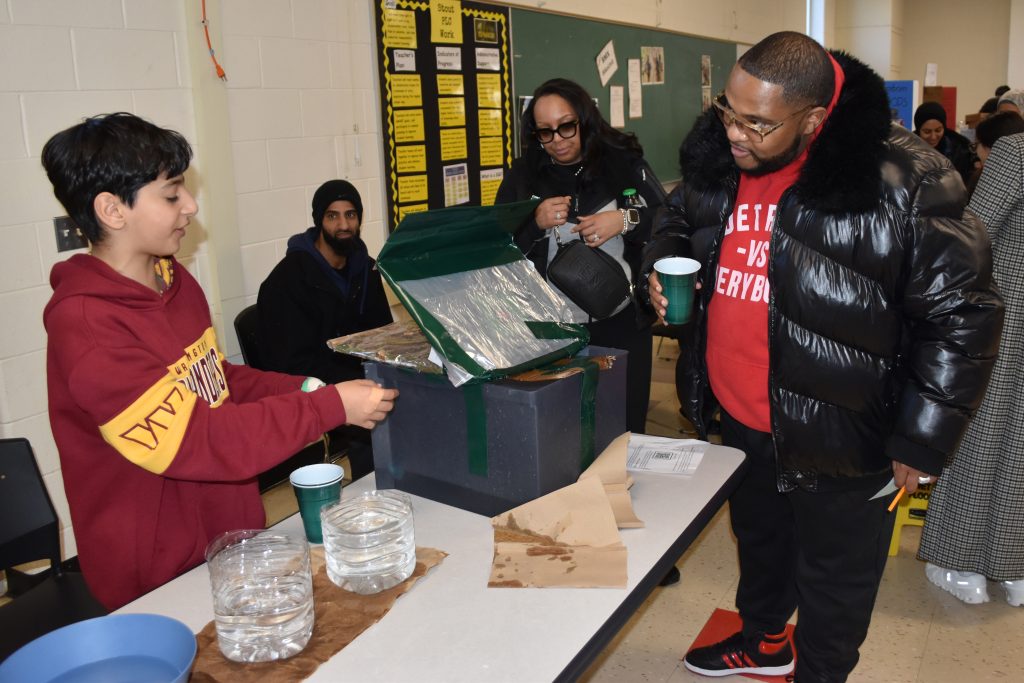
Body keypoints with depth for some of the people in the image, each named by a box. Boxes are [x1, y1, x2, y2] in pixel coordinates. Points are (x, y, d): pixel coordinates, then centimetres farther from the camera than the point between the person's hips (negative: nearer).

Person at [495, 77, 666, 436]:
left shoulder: (624, 162, 0)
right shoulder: (523, 175, 4)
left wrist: (626, 221, -15)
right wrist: (535, 223, -12)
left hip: (621, 323, 0)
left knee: (625, 429, 9)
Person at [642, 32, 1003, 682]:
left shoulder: (902, 184, -23)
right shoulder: (717, 154, -5)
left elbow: (961, 313, -15)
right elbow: (679, 221, 16)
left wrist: (920, 441, -13)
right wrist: (664, 263, -8)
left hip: (837, 435, -6)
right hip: (739, 416, 6)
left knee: (832, 580, 14)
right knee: (758, 539, 29)